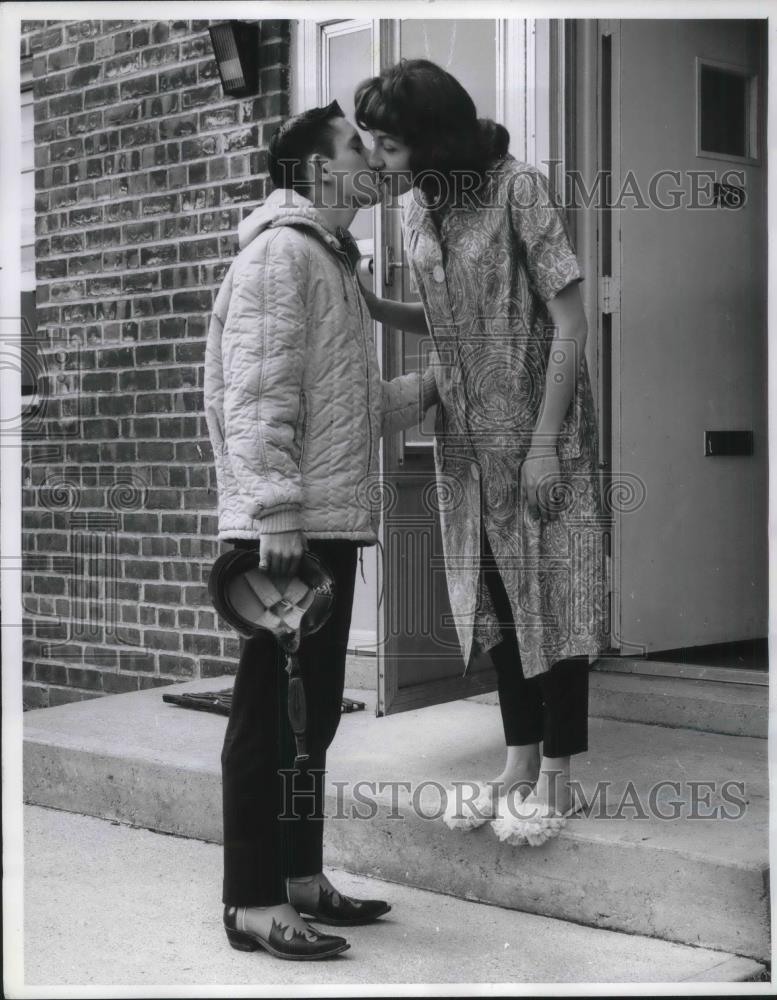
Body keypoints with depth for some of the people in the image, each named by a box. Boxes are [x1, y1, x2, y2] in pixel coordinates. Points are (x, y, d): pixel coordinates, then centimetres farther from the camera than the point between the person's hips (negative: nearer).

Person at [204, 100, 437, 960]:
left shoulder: (333, 261, 21)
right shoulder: (281, 251, -9)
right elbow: (258, 397, -18)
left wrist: (430, 385, 13)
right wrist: (275, 513, -23)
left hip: (331, 520, 10)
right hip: (290, 525, -10)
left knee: (313, 711, 14)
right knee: (271, 712, -5)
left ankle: (300, 878, 24)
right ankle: (253, 903, 2)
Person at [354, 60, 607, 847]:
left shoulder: (517, 189, -15)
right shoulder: (415, 208, 4)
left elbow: (569, 321, -16)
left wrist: (545, 445, -19)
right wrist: (372, 307, -6)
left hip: (538, 432, -6)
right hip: (469, 438, 7)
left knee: (550, 593, 0)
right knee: (495, 598, 11)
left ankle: (556, 776, 9)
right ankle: (519, 763, 21)